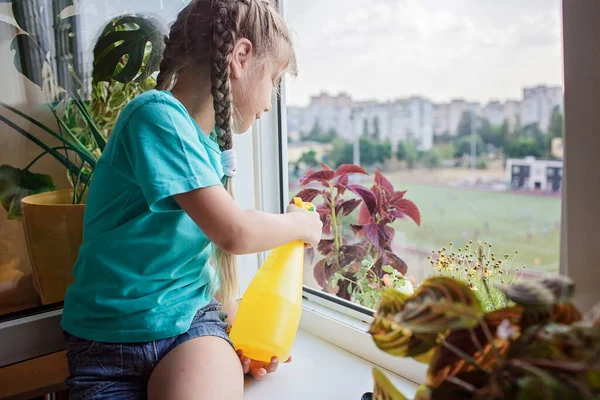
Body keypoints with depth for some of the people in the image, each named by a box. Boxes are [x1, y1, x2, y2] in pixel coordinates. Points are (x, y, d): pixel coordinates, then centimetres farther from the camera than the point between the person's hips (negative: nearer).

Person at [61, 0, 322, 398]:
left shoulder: (211, 141, 6)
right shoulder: (158, 115, -18)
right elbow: (234, 232, -23)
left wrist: (237, 328, 4)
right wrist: (301, 224, -6)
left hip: (192, 320, 5)